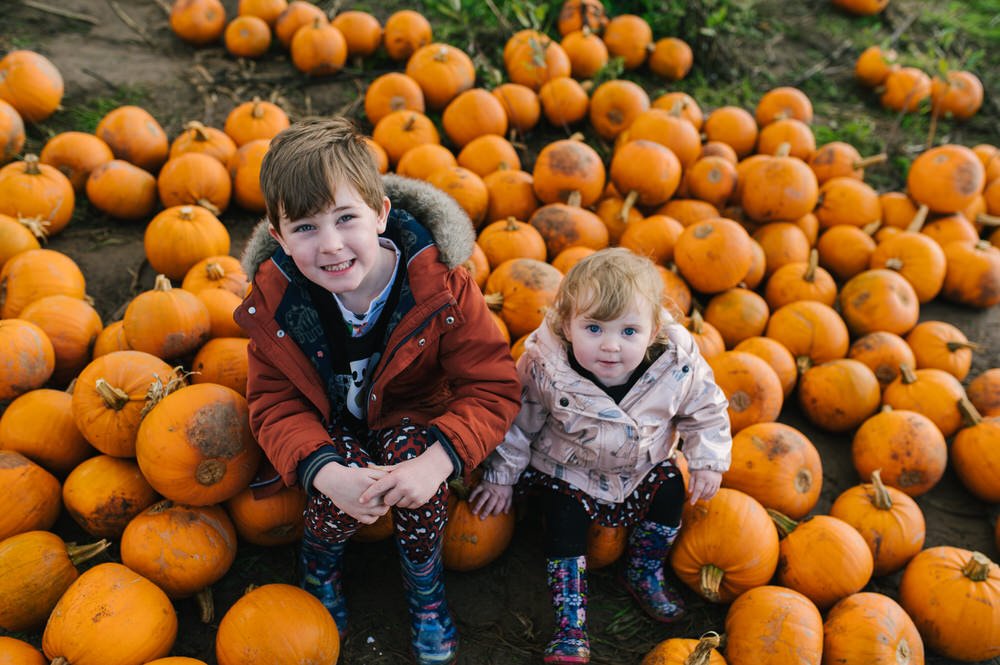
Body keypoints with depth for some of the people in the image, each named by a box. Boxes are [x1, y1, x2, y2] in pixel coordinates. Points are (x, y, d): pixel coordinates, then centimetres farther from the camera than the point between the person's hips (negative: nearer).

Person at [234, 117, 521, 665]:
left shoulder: (441, 285, -26)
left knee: (412, 453, -33)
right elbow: (274, 402, -14)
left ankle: (423, 580, -1)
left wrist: (437, 461, -40)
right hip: (328, 425, 1)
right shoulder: (273, 301, -19)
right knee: (343, 484, -29)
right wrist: (325, 472, -34)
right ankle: (319, 560, 10)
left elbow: (493, 387, -23)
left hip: (411, 414, 0)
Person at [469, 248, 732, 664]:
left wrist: (708, 462, -7)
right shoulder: (545, 369, -30)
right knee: (563, 521, -16)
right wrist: (501, 476, -5)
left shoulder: (678, 368, -27)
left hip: (643, 467, 3)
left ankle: (644, 574, 20)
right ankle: (570, 625, 3)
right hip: (569, 471, -2)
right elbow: (517, 422, -13)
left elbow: (706, 410, -5)